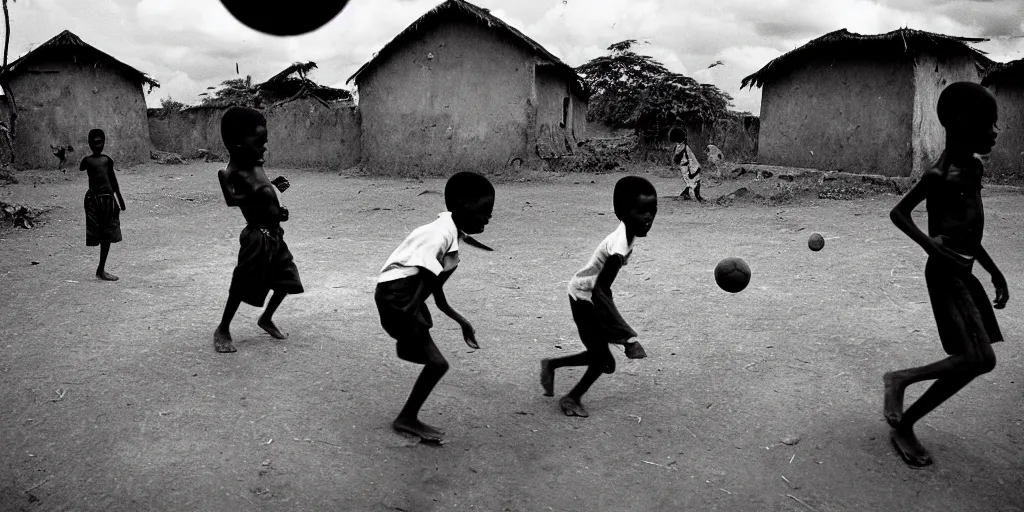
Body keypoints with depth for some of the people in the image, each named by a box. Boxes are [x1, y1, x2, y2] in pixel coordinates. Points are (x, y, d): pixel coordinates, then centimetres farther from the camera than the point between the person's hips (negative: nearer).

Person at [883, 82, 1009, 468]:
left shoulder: (973, 168, 11)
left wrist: (995, 273, 21)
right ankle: (900, 379, 5)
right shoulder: (941, 175, -15)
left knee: (971, 362, 7)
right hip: (945, 273, -9)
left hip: (964, 273, 9)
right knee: (979, 359, -15)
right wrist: (930, 245, -26)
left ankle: (904, 424, 15)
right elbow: (899, 212, -12)